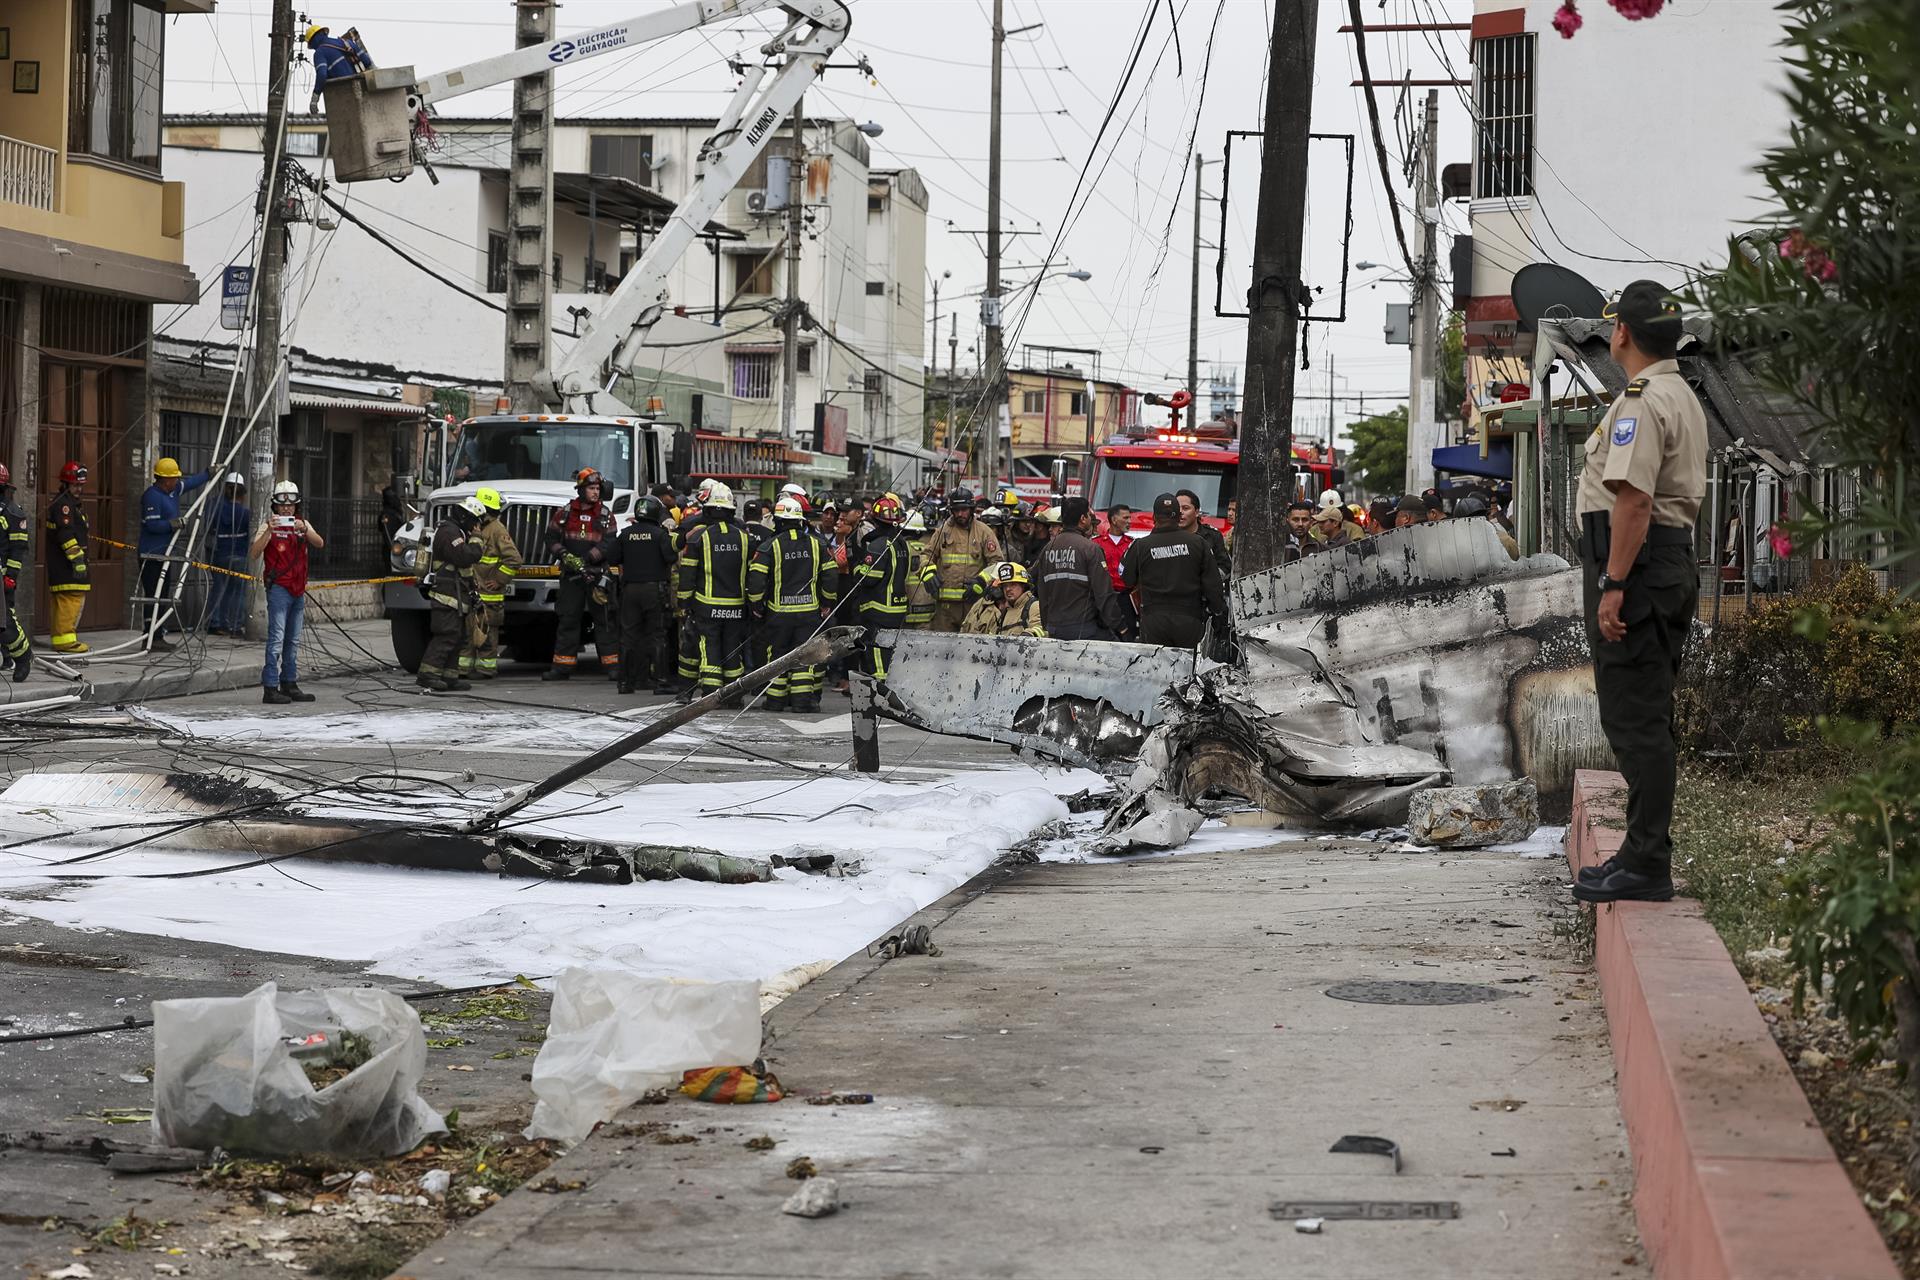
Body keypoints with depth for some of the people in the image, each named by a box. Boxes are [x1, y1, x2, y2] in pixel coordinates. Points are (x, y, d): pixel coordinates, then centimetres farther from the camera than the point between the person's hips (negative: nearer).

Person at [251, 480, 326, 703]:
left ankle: (289, 685, 17)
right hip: (279, 589, -6)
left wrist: (304, 530, -24)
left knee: (293, 640, 11)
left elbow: (319, 544, -6)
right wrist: (269, 531, -29)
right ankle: (270, 689, -12)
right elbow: (254, 553, -17)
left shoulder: (302, 524, 12)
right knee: (276, 639, -11)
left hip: (299, 590, 6)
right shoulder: (269, 525, -3)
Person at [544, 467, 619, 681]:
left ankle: (612, 665, -1)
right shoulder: (564, 513, 6)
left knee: (605, 620, -3)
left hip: (597, 575, -1)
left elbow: (607, 544, -6)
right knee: (568, 620, 4)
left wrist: (587, 559, -17)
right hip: (571, 575, 1)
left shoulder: (605, 515, 4)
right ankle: (563, 666, 9)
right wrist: (566, 556, -12)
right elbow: (552, 539, 5)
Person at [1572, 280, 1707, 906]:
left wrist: (1613, 585, -25)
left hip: (1634, 563, -11)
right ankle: (1645, 852, 22)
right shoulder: (1684, 397, 19)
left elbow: (1633, 499, -24)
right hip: (1676, 559, 11)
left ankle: (1645, 866, -8)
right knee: (1646, 718, 15)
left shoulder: (1643, 401, -16)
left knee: (1635, 719, -9)